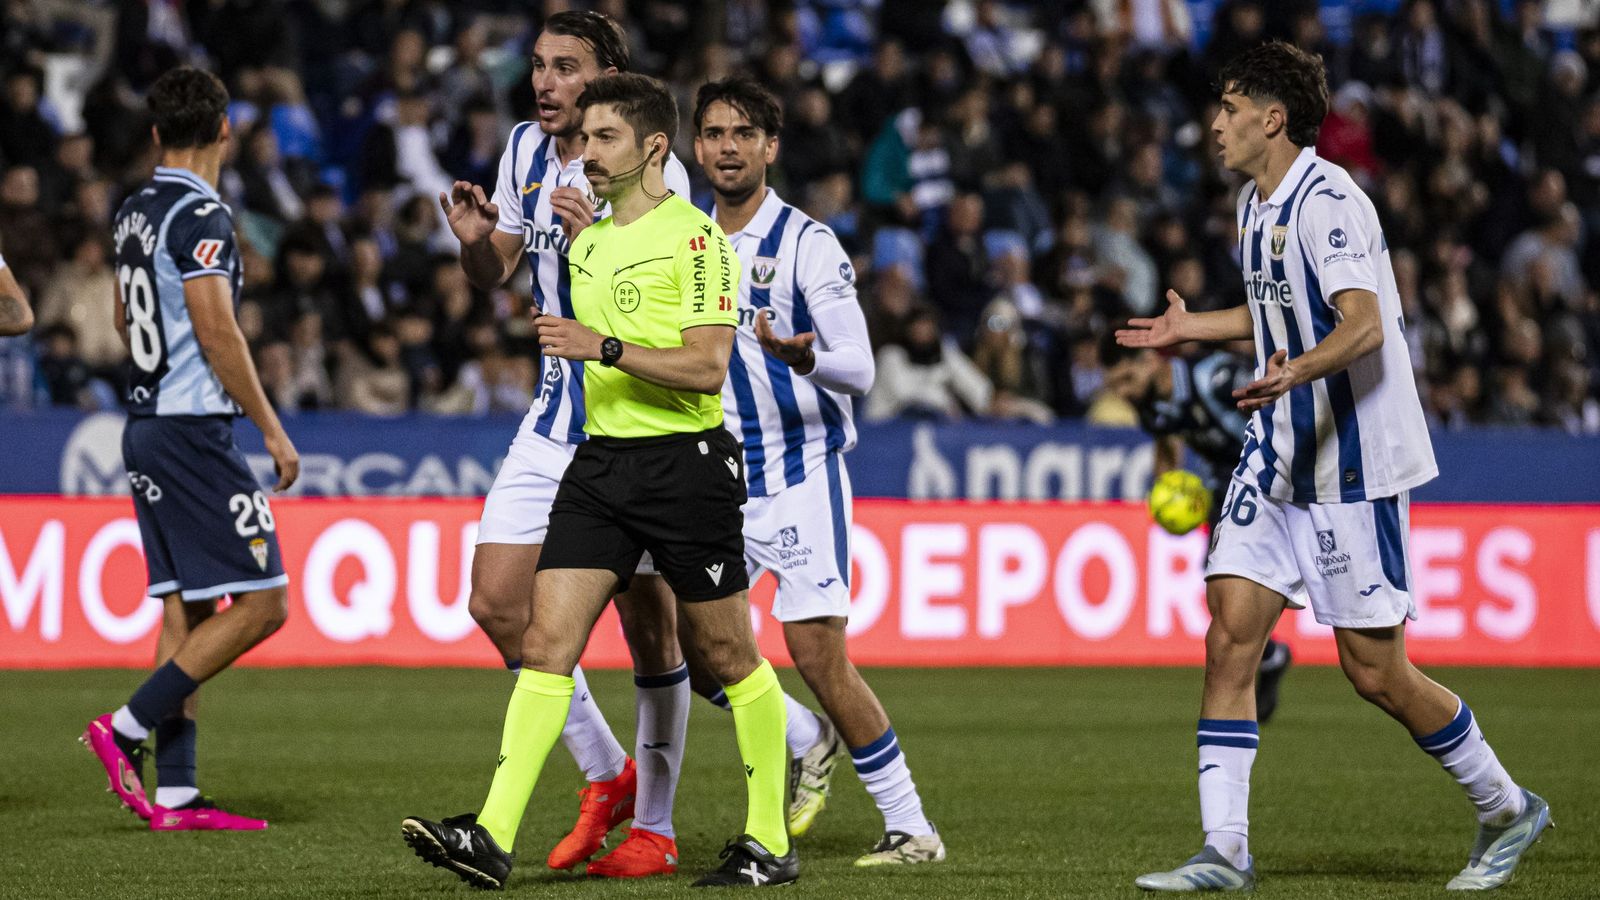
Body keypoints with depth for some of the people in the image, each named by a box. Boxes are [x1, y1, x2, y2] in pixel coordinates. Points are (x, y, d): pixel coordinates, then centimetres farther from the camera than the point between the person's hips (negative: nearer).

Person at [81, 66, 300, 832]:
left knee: (186, 609, 9)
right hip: (193, 430, -9)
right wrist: (271, 428, -15)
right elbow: (216, 331, -20)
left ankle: (173, 794, 5)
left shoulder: (134, 213, 12)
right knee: (259, 604, -7)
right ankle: (129, 728, -11)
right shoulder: (200, 215, -14)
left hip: (145, 425, 9)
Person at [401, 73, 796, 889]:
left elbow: (707, 367, -17)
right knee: (546, 641, -6)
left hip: (687, 462, -7)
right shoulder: (587, 242, 16)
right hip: (601, 460, 7)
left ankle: (770, 843, 15)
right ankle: (492, 838, -14)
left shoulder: (694, 237, -9)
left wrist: (604, 348, -23)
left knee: (728, 656, 3)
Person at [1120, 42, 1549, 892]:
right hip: (1276, 460, 8)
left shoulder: (1327, 203, -17)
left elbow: (1364, 324, -30)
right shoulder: (1255, 203, 12)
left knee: (1375, 672, -2)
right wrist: (1192, 327, 29)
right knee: (1229, 638, -5)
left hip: (1354, 463, -8)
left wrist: (1296, 372, -48)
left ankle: (1506, 809, 18)